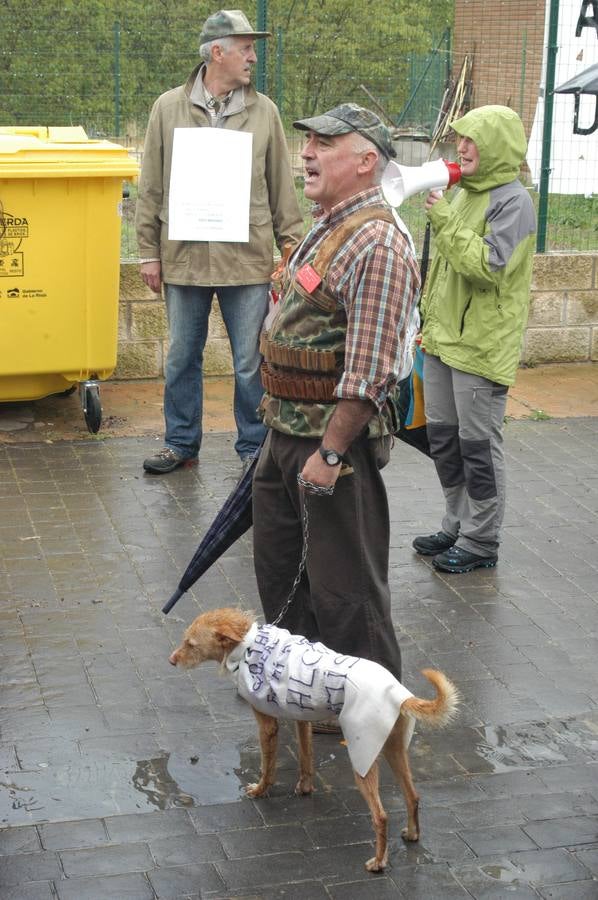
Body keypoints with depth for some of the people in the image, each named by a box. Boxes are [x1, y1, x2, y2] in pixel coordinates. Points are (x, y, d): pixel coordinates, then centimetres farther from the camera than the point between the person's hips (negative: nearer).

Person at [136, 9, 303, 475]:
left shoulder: (264, 112, 2)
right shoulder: (169, 108, 2)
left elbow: (282, 188, 6)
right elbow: (151, 188, 5)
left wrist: (291, 247, 4)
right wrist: (150, 252, 3)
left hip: (248, 260, -1)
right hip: (184, 257, 1)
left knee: (251, 362, 5)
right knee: (182, 357, 13)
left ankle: (254, 447, 20)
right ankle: (182, 441, 27)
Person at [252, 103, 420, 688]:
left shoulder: (378, 247, -22)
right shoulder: (326, 229, 11)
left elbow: (368, 371, -26)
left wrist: (330, 452, -24)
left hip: (333, 438, -10)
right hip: (285, 432, 10)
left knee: (343, 584, 2)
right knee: (278, 562, 22)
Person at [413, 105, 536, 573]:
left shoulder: (512, 201, -14)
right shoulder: (466, 194, 13)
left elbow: (490, 266, -25)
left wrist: (446, 222, -23)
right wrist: (431, 318, 22)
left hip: (482, 344, -9)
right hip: (445, 339, 9)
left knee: (478, 443, -1)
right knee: (443, 435, 15)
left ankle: (480, 541, 10)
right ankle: (458, 525, 29)